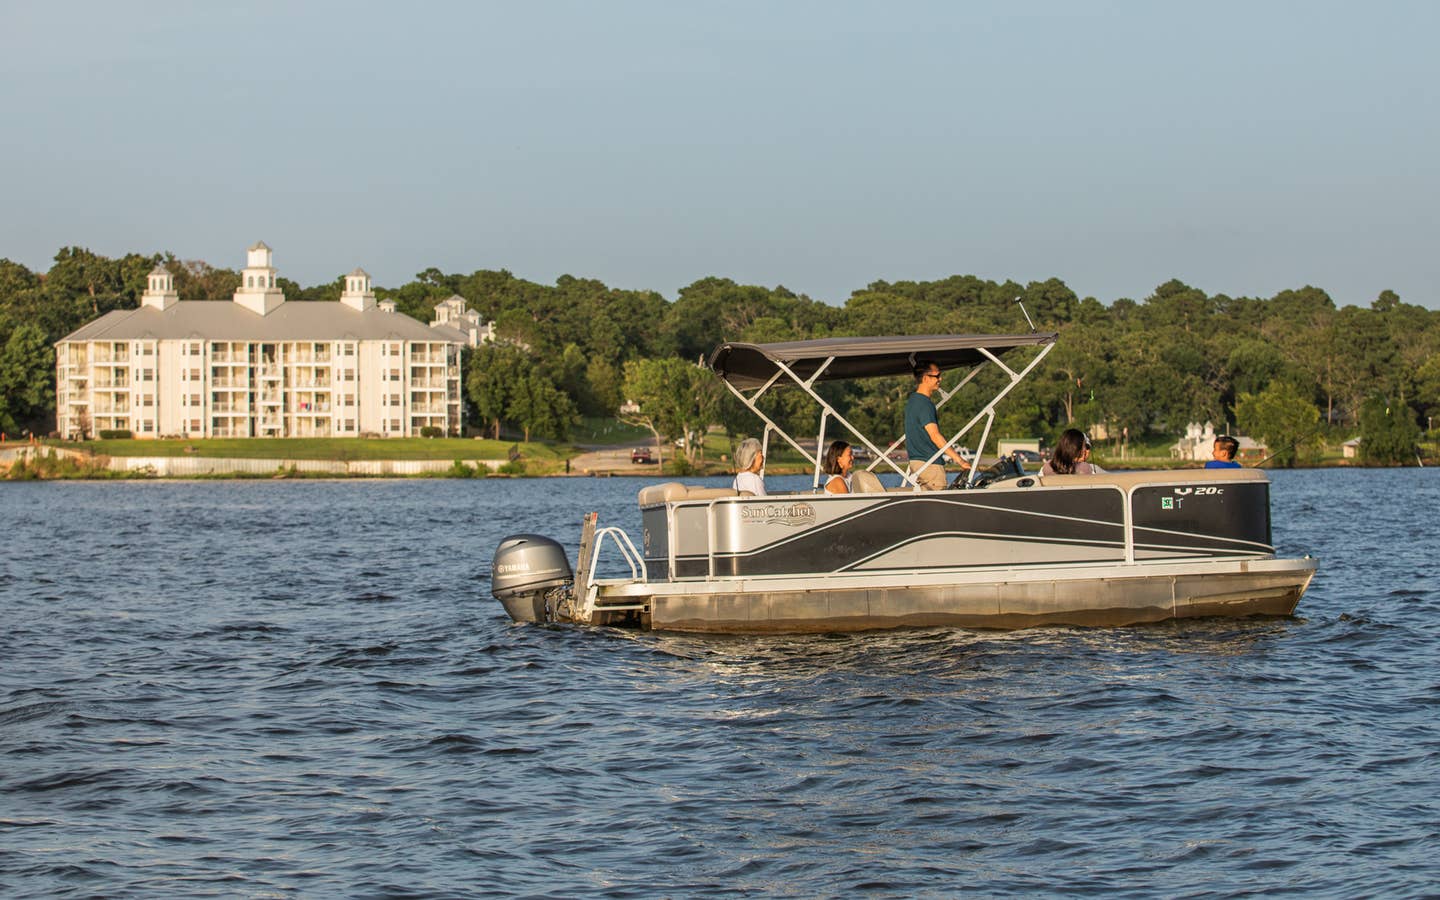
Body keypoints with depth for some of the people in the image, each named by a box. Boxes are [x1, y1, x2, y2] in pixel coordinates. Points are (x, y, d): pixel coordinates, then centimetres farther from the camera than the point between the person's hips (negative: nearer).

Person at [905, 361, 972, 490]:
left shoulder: (912, 399, 15)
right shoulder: (924, 404, -17)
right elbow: (935, 436, -24)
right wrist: (959, 460, -25)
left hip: (915, 461, 10)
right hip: (929, 464, -10)